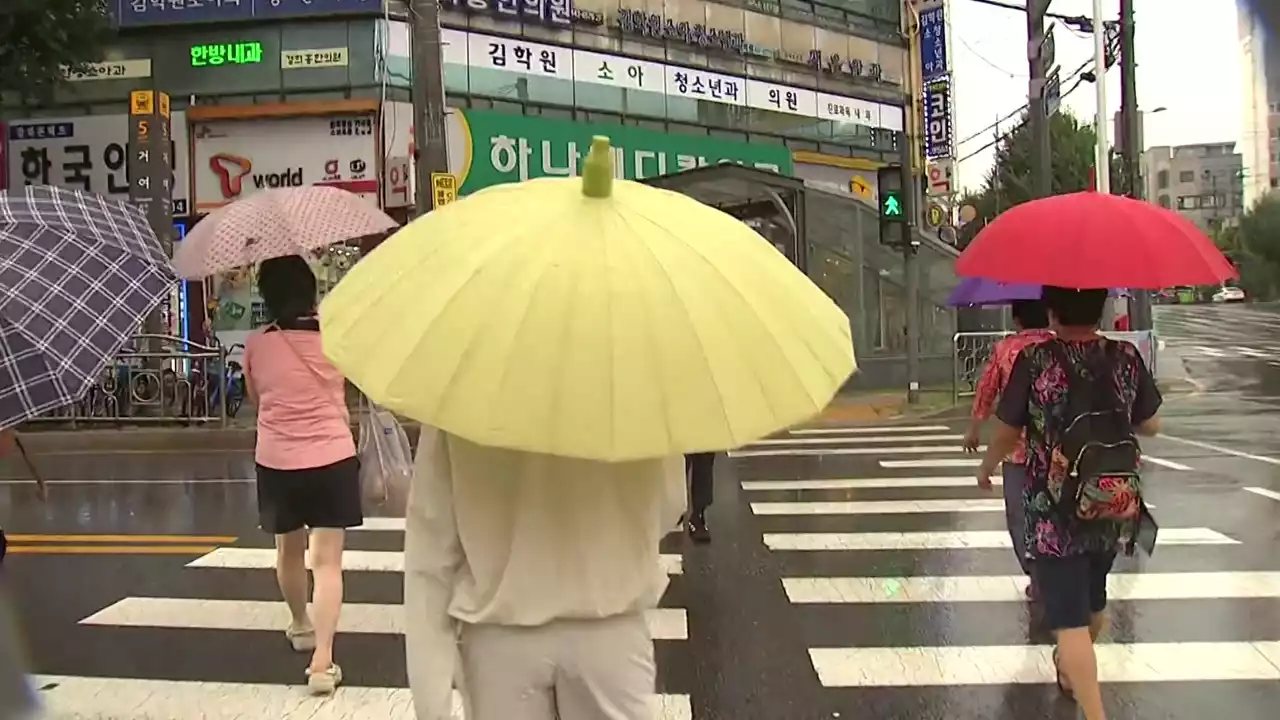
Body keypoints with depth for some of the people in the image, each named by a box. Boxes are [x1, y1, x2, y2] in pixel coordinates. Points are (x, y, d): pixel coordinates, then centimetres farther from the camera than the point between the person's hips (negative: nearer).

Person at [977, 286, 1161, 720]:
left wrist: (986, 468, 11)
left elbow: (1008, 434, -8)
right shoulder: (1127, 358, -4)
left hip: (1055, 513, -5)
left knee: (1069, 617, 0)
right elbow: (1150, 426, 7)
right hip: (1114, 510, 5)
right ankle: (1072, 670, 50)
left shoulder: (1034, 361, -14)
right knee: (1093, 600, 26)